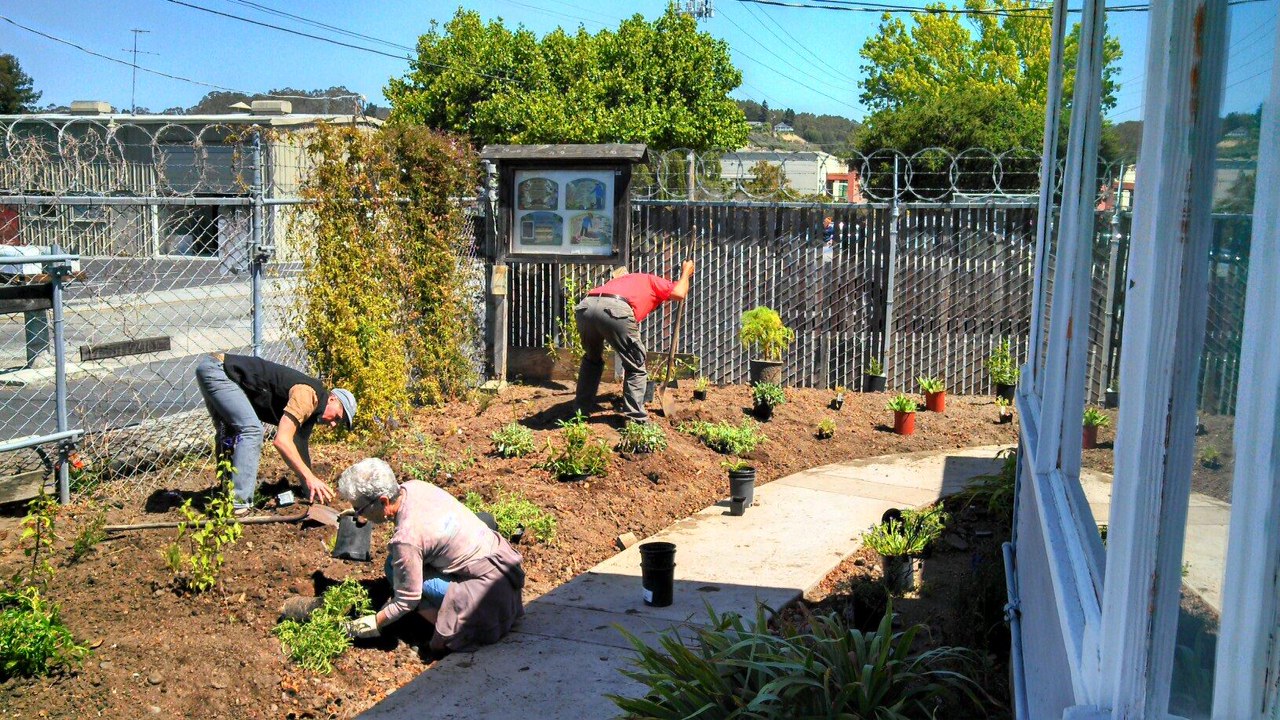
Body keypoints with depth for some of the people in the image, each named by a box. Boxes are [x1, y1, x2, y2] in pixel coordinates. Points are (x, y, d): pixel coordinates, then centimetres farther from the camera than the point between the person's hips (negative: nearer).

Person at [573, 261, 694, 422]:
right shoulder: (653, 281, 30)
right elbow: (679, 294, 10)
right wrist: (686, 272, 32)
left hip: (585, 306, 6)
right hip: (615, 309, -6)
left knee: (592, 359, 32)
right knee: (636, 366, 14)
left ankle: (580, 410, 34)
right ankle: (635, 419, 11)